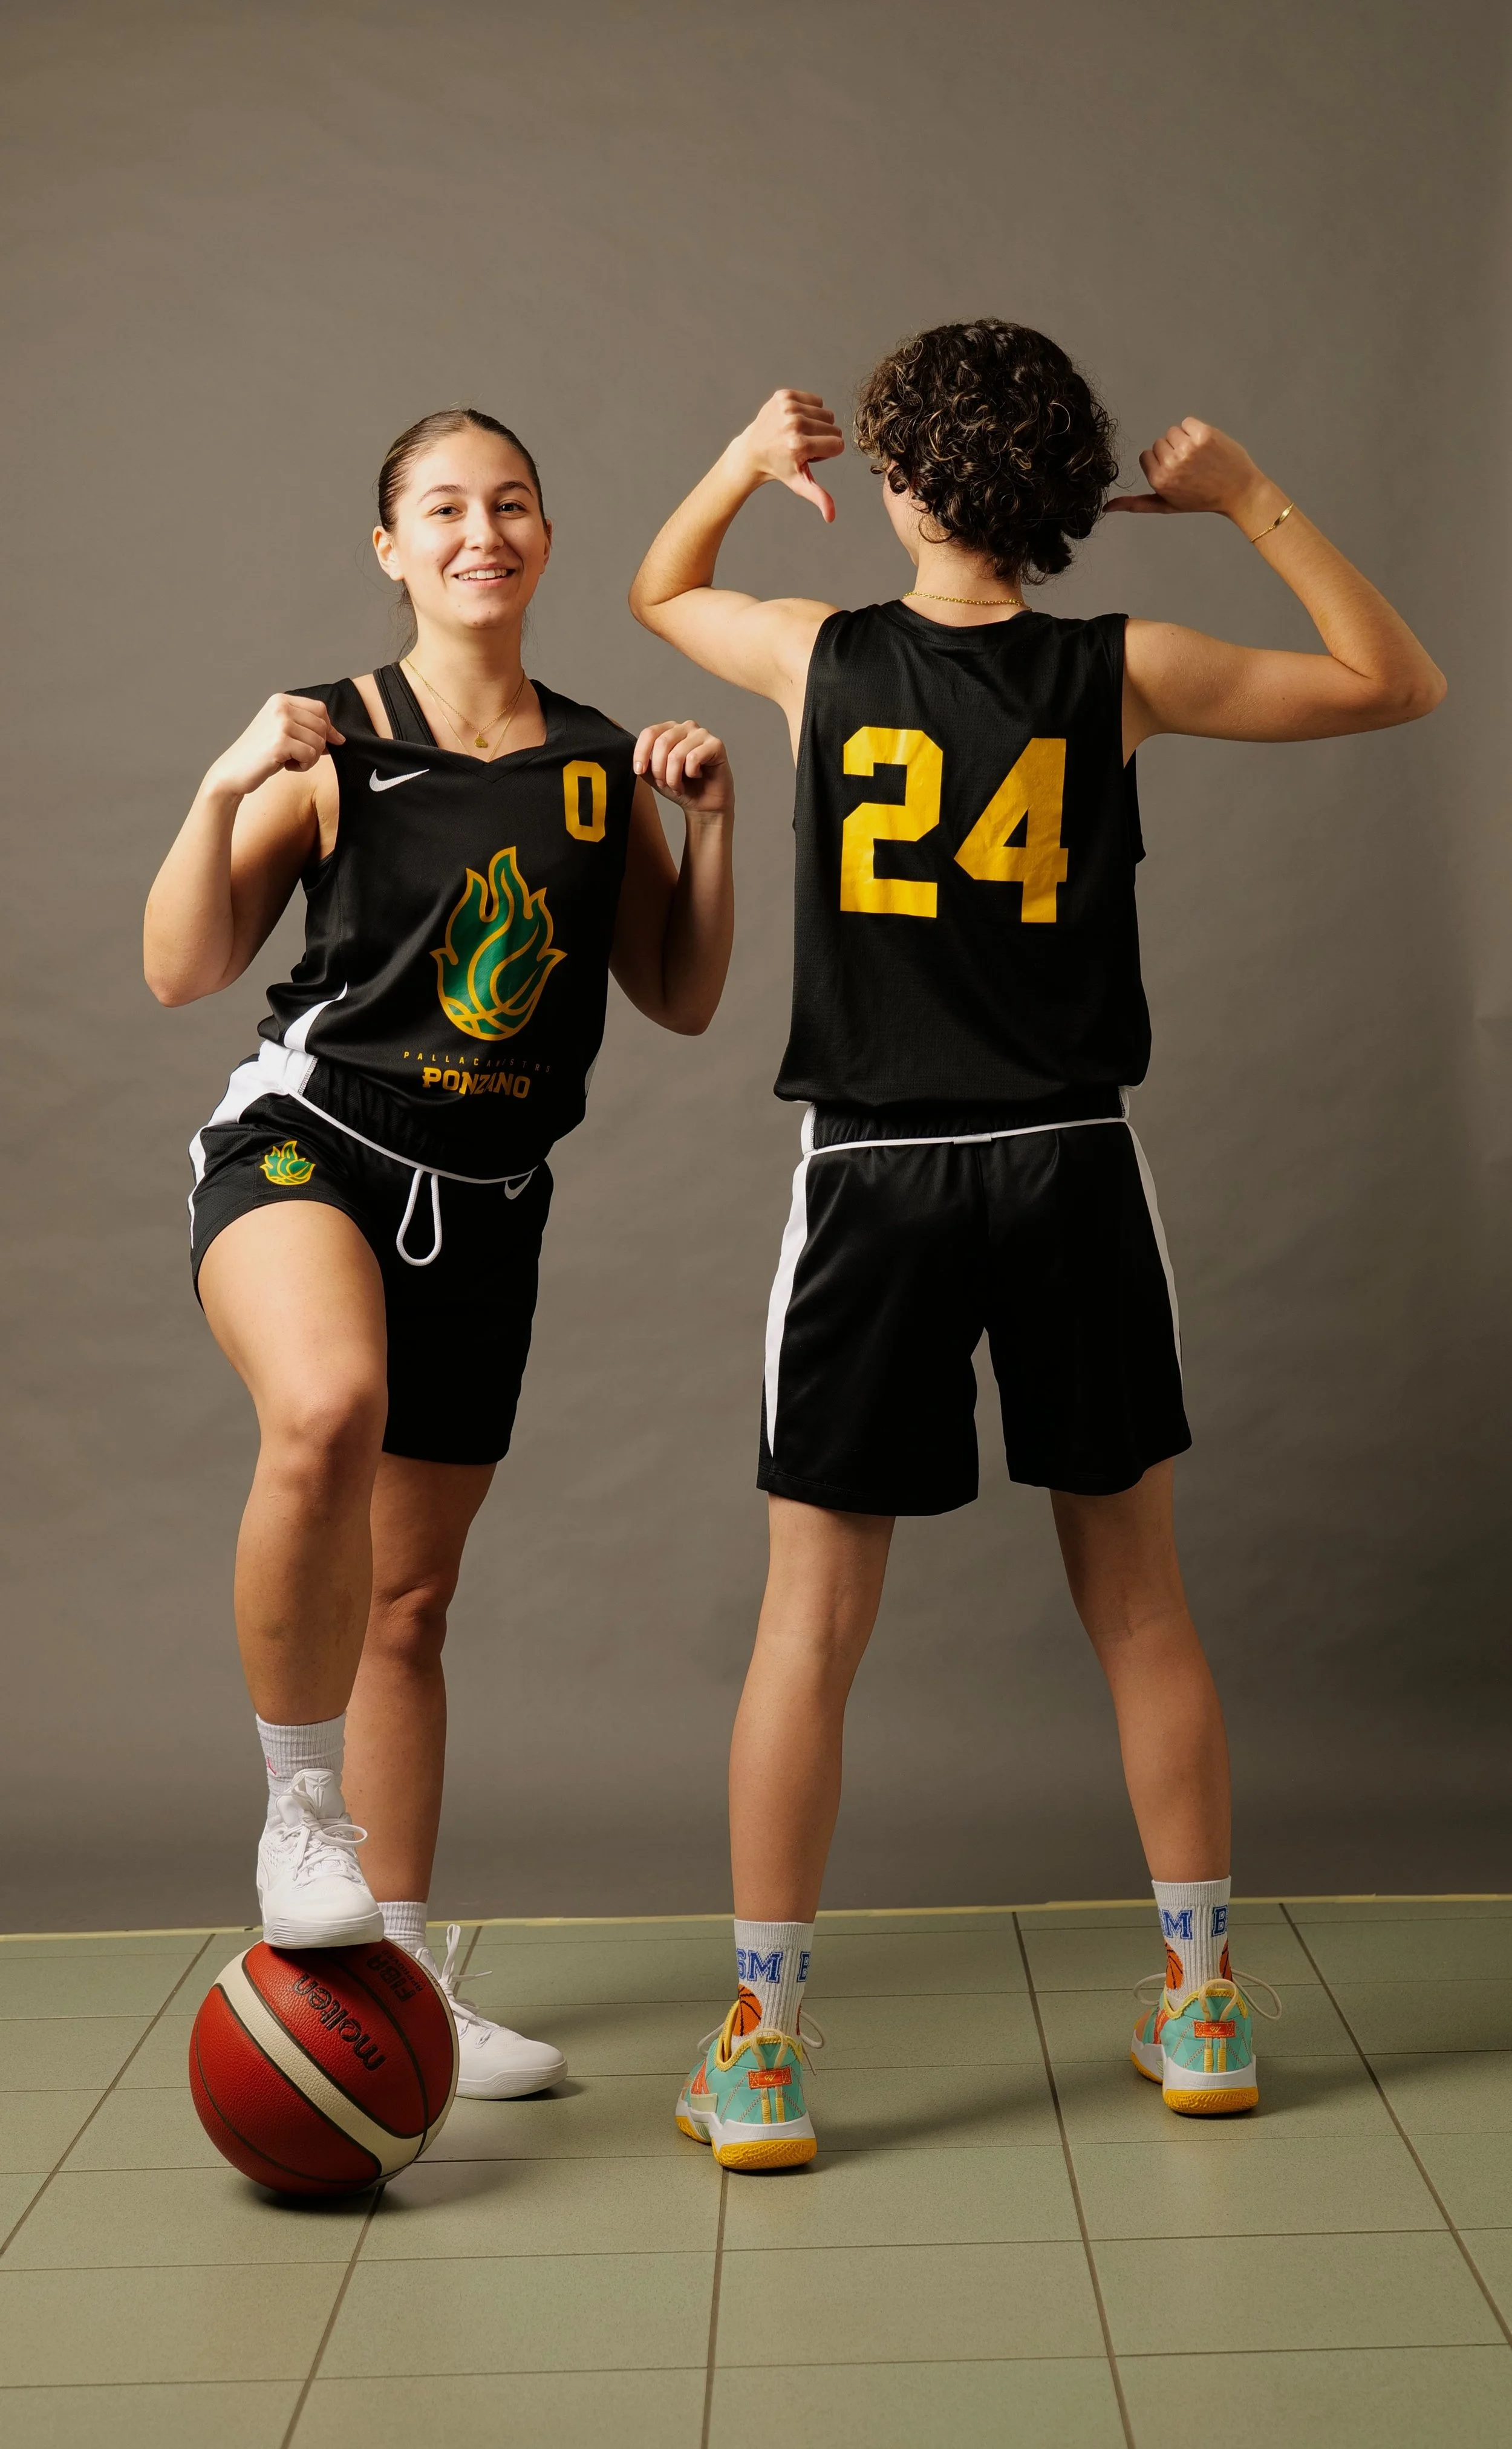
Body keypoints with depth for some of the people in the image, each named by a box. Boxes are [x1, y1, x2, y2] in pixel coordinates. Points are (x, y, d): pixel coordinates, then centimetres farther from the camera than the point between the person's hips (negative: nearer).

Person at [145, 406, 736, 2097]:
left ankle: (399, 1966, 25)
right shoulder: (336, 744, -3)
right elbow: (181, 973, -6)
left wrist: (708, 815, -1)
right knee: (327, 1409, -38)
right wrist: (227, 787, -19)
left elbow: (683, 1000, 10)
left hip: (484, 1197, 4)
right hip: (305, 1136, -4)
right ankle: (302, 1813, -16)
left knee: (410, 1596, 12)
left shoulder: (598, 762, 8)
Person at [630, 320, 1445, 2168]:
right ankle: (1203, 2010, 23)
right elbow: (1399, 685, 9)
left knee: (813, 1617, 5)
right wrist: (1252, 503, 9)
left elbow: (655, 591, 21)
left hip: (875, 1177, -1)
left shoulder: (822, 657, -1)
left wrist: (748, 459, 21)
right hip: (1071, 1175, 1)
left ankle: (759, 2055, 9)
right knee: (1136, 1600, 13)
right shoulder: (1125, 674, -2)